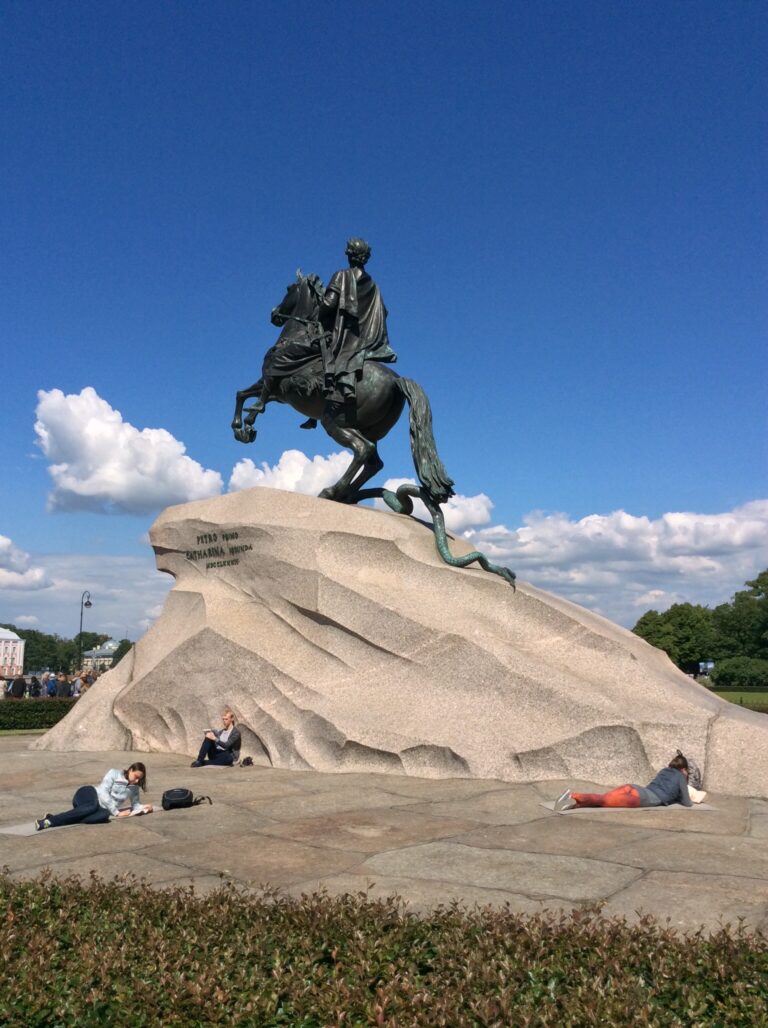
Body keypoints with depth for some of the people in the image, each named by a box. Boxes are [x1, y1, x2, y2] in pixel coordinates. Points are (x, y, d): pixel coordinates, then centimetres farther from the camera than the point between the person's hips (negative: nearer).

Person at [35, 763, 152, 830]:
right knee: (92, 808, -42)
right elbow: (104, 793, -11)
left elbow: (135, 804, 22)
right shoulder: (114, 773, -2)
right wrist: (116, 812, -16)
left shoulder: (134, 787, 15)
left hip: (102, 808, 4)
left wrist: (144, 807, -1)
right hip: (89, 794, -4)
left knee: (104, 815, -37)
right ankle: (51, 819, -43)